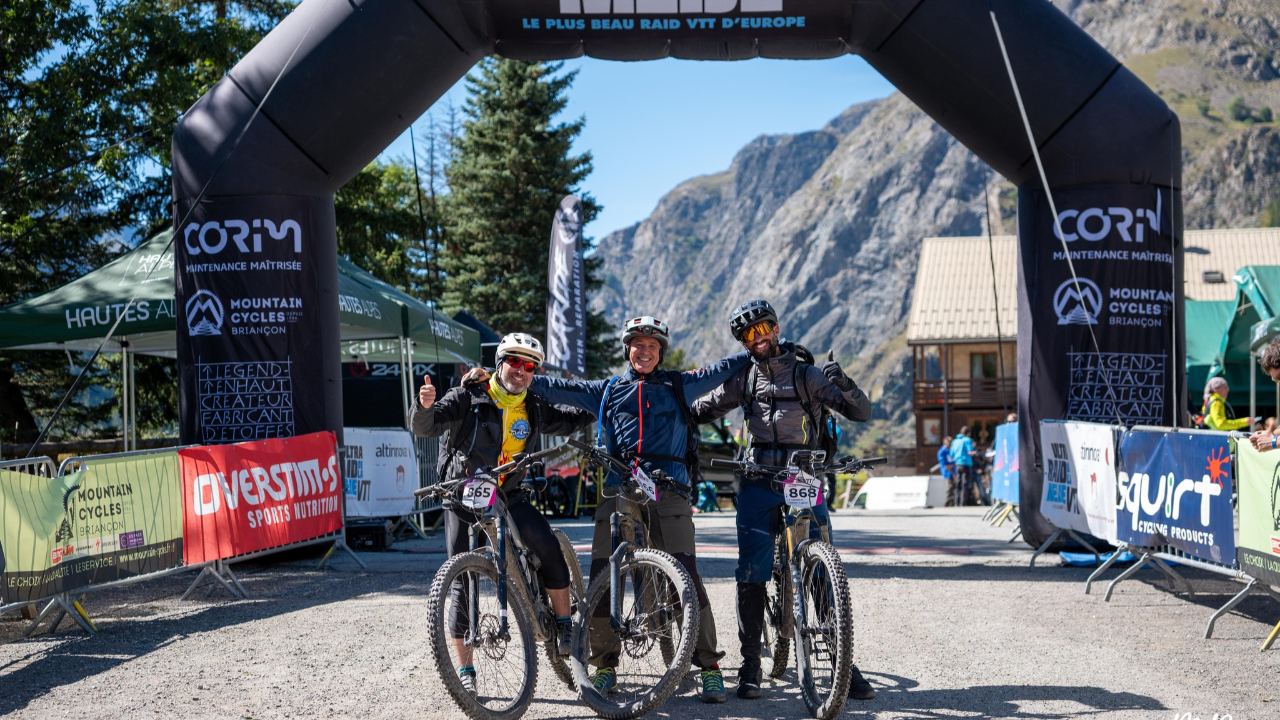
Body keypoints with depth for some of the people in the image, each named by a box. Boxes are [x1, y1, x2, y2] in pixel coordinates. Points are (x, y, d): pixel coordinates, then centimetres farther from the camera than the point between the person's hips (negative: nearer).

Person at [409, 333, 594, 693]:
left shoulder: (534, 409, 8)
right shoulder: (468, 399, -6)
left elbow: (571, 421, 21)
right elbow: (423, 427, -17)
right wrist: (425, 406, -38)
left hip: (509, 498, 3)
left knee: (547, 544, -24)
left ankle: (565, 623, -7)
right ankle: (465, 668, 7)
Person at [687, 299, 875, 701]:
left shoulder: (806, 374, 4)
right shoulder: (743, 379, 12)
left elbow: (862, 413, -3)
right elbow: (702, 410, 25)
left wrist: (842, 385, -20)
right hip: (758, 483, 2)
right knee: (751, 576, -4)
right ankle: (750, 667, 4)